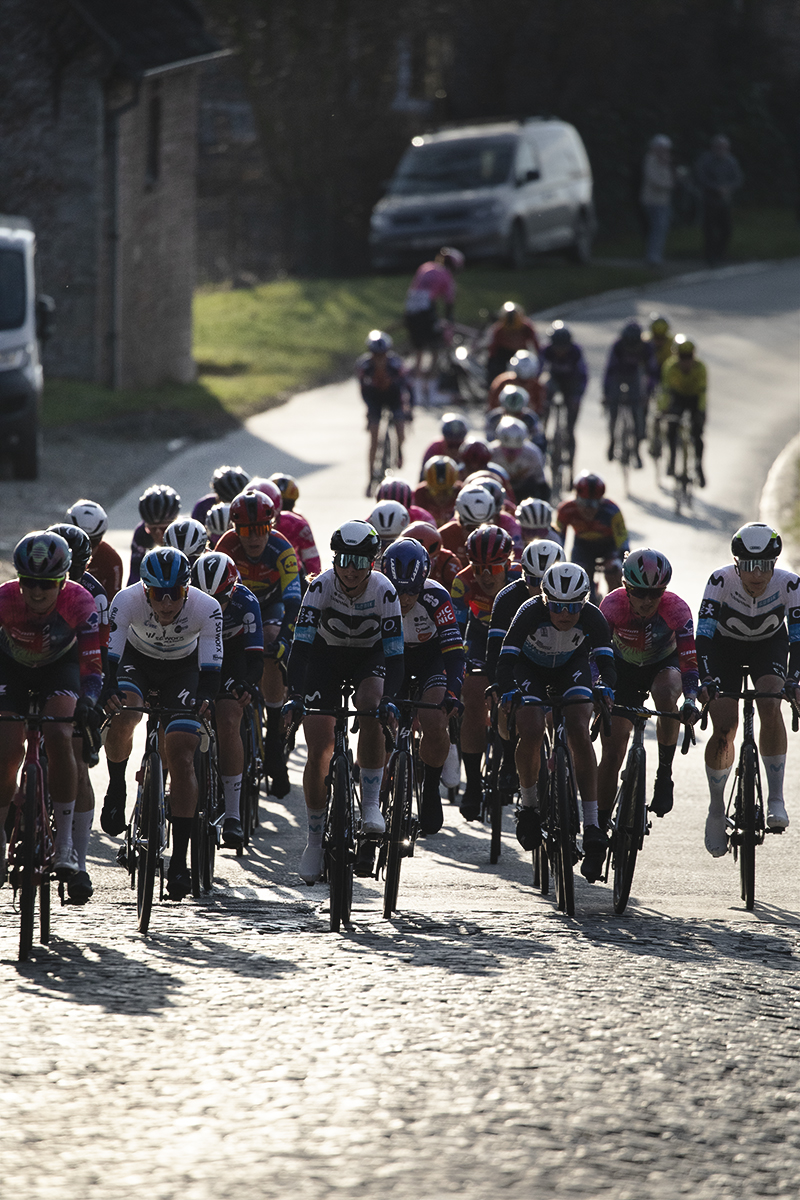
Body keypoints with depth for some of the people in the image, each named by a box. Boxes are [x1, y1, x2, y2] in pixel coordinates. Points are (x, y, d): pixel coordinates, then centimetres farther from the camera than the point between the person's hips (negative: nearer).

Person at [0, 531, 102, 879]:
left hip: (60, 665, -1)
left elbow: (93, 664, -31)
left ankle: (65, 841, -18)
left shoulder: (79, 602, -32)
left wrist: (87, 700, -51)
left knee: (58, 736, -25)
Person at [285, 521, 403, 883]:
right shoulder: (321, 586, -27)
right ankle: (315, 838, 7)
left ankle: (371, 804, -22)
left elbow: (394, 652, -28)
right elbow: (301, 643, -32)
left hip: (369, 656, 0)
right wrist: (295, 695, -45)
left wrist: (387, 698, -43)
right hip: (326, 655, 0)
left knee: (371, 711, -33)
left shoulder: (383, 591, -26)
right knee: (318, 751, -7)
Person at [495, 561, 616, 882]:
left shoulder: (593, 618, -29)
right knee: (530, 732, -25)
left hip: (572, 668, 1)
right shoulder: (530, 613, -33)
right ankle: (528, 805, 0)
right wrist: (507, 692, -52)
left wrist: (606, 688, -52)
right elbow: (506, 660, -34)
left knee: (579, 733, -21)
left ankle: (592, 826, -22)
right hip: (530, 668, -1)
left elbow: (606, 661, -32)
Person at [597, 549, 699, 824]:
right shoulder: (613, 604, -30)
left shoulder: (676, 609, -30)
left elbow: (689, 661, -34)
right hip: (624, 669, 1)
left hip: (664, 664, -1)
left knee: (666, 696, -38)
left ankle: (665, 773, -19)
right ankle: (600, 826, 9)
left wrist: (690, 699, -50)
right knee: (612, 753, -6)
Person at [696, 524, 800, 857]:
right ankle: (716, 808, 10)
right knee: (724, 728, -12)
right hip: (725, 646, 0)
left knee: (770, 706, -27)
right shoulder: (721, 581, -33)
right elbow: (703, 636, -37)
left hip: (769, 645, 0)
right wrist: (706, 681, -51)